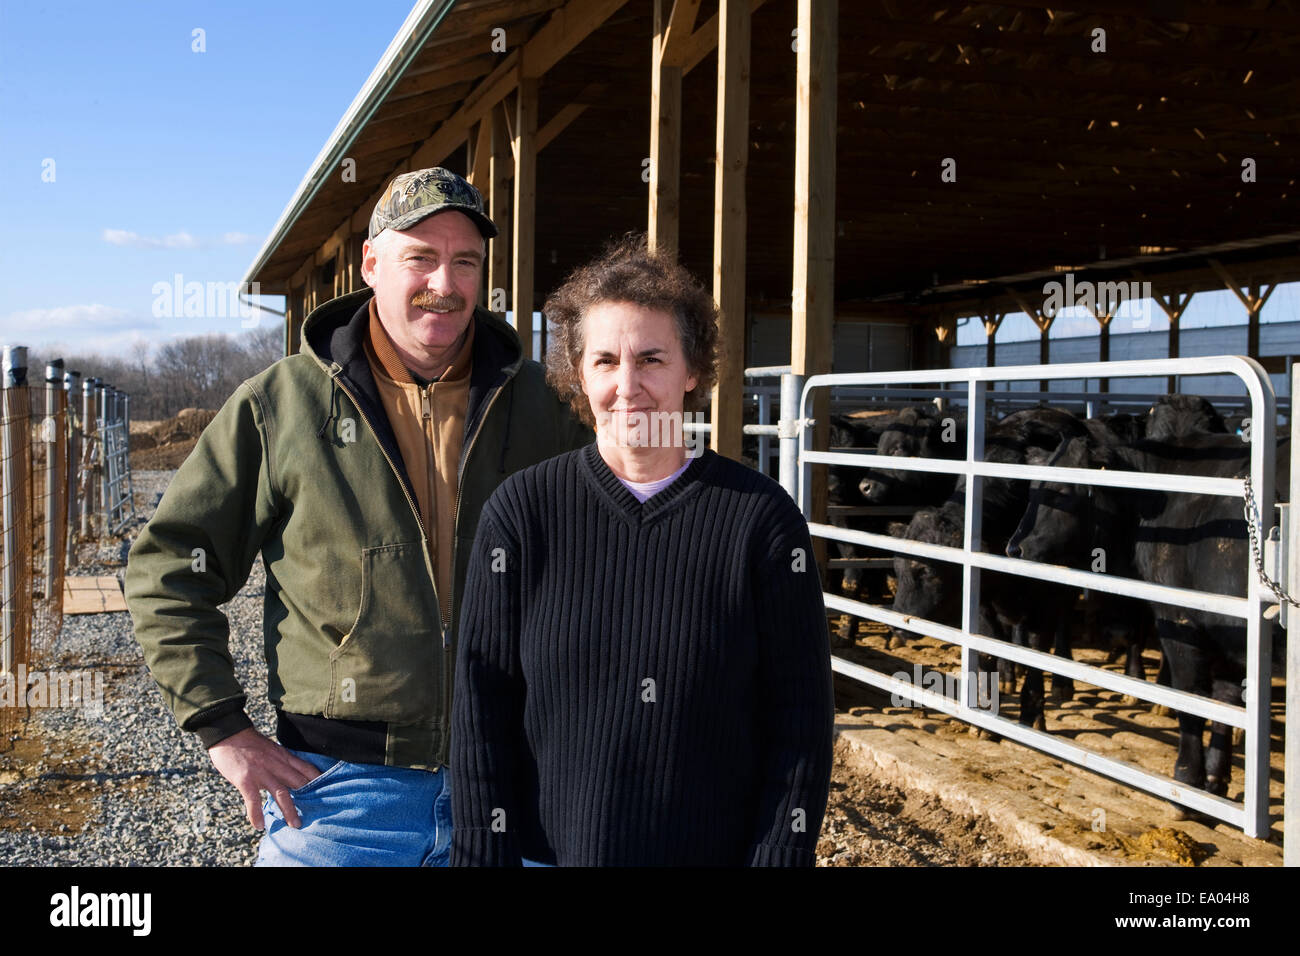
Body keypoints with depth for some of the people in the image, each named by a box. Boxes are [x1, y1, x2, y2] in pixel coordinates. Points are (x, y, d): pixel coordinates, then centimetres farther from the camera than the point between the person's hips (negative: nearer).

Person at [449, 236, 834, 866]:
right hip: (549, 849, 1)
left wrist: (778, 856, -11)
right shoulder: (520, 512, -6)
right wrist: (485, 855, -7)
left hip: (719, 849, 0)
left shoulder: (762, 518, -9)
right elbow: (481, 715, -4)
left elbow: (799, 725, -6)